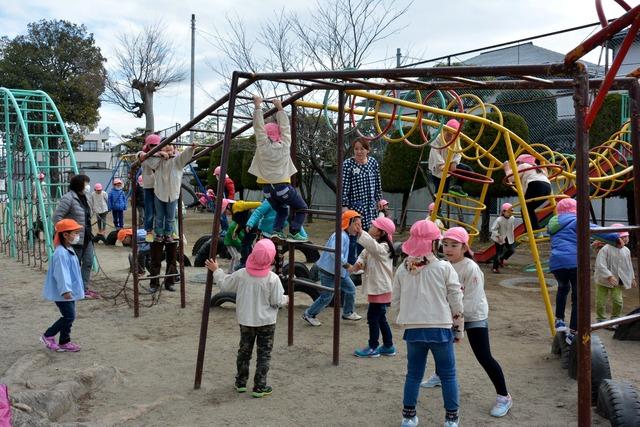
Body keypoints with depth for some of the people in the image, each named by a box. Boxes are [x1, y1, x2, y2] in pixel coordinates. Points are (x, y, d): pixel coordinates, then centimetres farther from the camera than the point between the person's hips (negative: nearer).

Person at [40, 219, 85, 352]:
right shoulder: (61, 253, -21)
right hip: (62, 293, -10)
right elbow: (61, 273, -26)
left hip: (70, 292, 10)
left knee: (69, 316, 13)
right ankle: (48, 336, 7)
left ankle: (65, 342, 21)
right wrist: (65, 290, -30)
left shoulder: (69, 250, 12)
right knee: (69, 316, -7)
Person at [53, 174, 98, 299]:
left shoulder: (83, 197, 12)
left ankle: (84, 288, 16)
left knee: (88, 262, 8)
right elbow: (56, 217, -19)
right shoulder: (68, 198, -16)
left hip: (87, 238, 9)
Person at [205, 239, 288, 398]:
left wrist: (216, 271, 15)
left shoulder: (241, 274, -12)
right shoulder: (273, 279, -19)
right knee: (264, 354, 7)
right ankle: (259, 387, 9)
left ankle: (241, 383, 28)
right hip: (266, 322, -3)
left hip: (245, 321, 3)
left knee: (244, 351, 19)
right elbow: (277, 301, -14)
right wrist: (286, 299, 8)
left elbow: (224, 285, 1)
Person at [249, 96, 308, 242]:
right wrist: (280, 108, 16)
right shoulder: (285, 145, -1)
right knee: (302, 208, 12)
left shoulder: (263, 145, -1)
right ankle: (294, 233, -4)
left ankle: (277, 231, 1)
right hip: (282, 186, -3)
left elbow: (259, 127, 2)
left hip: (267, 187, 3)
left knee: (281, 210, 24)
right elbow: (285, 126, 9)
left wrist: (257, 106, 2)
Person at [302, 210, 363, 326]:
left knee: (350, 289, 13)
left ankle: (348, 313, 30)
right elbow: (335, 253, -37)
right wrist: (347, 265, -29)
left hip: (340, 271, 10)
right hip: (328, 271, -10)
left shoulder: (346, 236, 9)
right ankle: (309, 314, 18)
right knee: (326, 297, 0)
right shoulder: (340, 236, -24)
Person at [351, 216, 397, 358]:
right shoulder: (372, 247, 12)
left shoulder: (383, 248, -20)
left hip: (380, 289, -10)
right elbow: (364, 256, 13)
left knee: (372, 317, -2)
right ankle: (388, 346, 25)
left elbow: (373, 246, -41)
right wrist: (359, 263, -12)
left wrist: (359, 232, -52)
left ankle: (373, 347, 9)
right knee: (380, 318, 16)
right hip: (375, 287, 10)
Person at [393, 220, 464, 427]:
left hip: (413, 329, 3)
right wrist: (459, 328, 7)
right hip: (440, 328, -2)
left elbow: (395, 300, 7)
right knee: (448, 374, 11)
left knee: (414, 373, 15)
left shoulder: (403, 269, 1)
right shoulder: (444, 268, -7)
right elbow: (456, 301, -4)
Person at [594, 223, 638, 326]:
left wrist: (632, 278, 18)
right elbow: (600, 265, -26)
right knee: (601, 301, 4)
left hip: (618, 281, 4)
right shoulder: (605, 249, -20)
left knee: (618, 300, -5)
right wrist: (609, 276, -34)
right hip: (603, 280, -4)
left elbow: (629, 266, 14)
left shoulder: (626, 250, 0)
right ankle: (601, 319, 23)